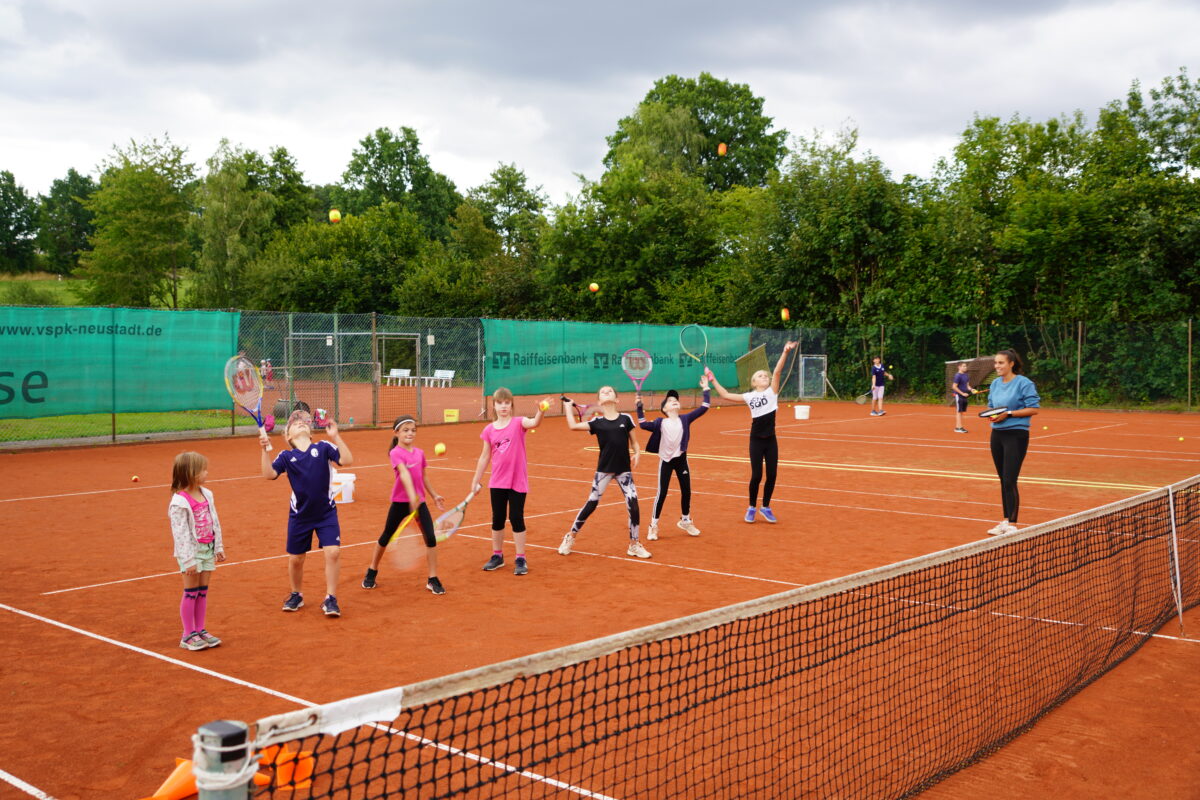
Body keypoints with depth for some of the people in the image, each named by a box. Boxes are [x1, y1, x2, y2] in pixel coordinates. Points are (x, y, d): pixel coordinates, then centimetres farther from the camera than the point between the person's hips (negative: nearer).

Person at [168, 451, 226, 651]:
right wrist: (188, 560, -18)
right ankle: (188, 635, 10)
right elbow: (180, 533, -18)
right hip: (192, 551, -7)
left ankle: (200, 630, 20)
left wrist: (219, 547, 12)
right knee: (191, 593, 1)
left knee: (203, 592, 12)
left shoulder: (206, 494, 5)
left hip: (208, 549, 7)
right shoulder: (179, 502, -18)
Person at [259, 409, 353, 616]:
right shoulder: (286, 456, -2)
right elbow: (269, 474, -15)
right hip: (299, 515, 1)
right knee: (295, 559, 11)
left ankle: (331, 599, 0)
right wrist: (265, 449, -24)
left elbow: (347, 460, -17)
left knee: (333, 552, -13)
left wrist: (336, 437, -27)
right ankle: (296, 595, 36)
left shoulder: (323, 447, -5)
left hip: (326, 513, -1)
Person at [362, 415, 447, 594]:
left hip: (419, 501, 4)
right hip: (400, 502, -4)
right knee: (386, 537, 12)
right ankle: (372, 571, 34)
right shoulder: (395, 453, -13)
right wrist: (412, 496, -43)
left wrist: (434, 495, 23)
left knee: (431, 538, -6)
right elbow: (404, 473, -29)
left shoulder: (419, 453, 5)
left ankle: (433, 580, 4)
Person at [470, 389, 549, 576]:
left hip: (518, 482, -3)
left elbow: (534, 423, -29)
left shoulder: (518, 423, -7)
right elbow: (485, 457, 8)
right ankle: (497, 556, 26)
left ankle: (521, 560, 10)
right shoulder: (489, 430, 1)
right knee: (497, 519, 12)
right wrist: (475, 482, 9)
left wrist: (541, 411, -51)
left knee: (516, 519, 1)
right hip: (497, 483, 3)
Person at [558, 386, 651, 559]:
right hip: (604, 469, -1)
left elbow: (634, 442, 8)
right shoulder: (597, 422, 2)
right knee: (591, 504, 2)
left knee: (633, 505, -5)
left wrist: (637, 454, -12)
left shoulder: (626, 419, 3)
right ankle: (570, 538, 19)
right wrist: (568, 407, 6)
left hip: (624, 470, 1)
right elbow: (573, 426, -7)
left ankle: (634, 545, 11)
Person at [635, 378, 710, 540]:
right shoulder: (660, 422, -5)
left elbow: (703, 408, -2)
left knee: (686, 491, 10)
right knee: (662, 493, -1)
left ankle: (685, 520, 31)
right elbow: (643, 425, -14)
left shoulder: (685, 419, 1)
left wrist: (705, 389, -3)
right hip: (666, 460, -3)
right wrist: (639, 407, -21)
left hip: (681, 459, 3)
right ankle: (653, 526, 10)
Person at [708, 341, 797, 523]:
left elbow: (777, 371, -11)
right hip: (756, 441, -1)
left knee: (772, 475, 3)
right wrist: (713, 380, 14)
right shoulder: (749, 397, 5)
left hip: (770, 440, 1)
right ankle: (752, 508, 17)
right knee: (756, 475, -1)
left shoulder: (772, 392, 2)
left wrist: (785, 352, -24)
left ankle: (766, 507, 20)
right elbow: (726, 395, 12)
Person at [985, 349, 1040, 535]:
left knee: (1010, 481, -10)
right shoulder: (995, 383, 10)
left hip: (1016, 435, -7)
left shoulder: (1023, 383, -10)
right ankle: (1005, 521, 18)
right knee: (1003, 480, 11)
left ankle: (1012, 525, -4)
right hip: (997, 434, 7)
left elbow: (1033, 408, -12)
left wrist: (1008, 414, -19)